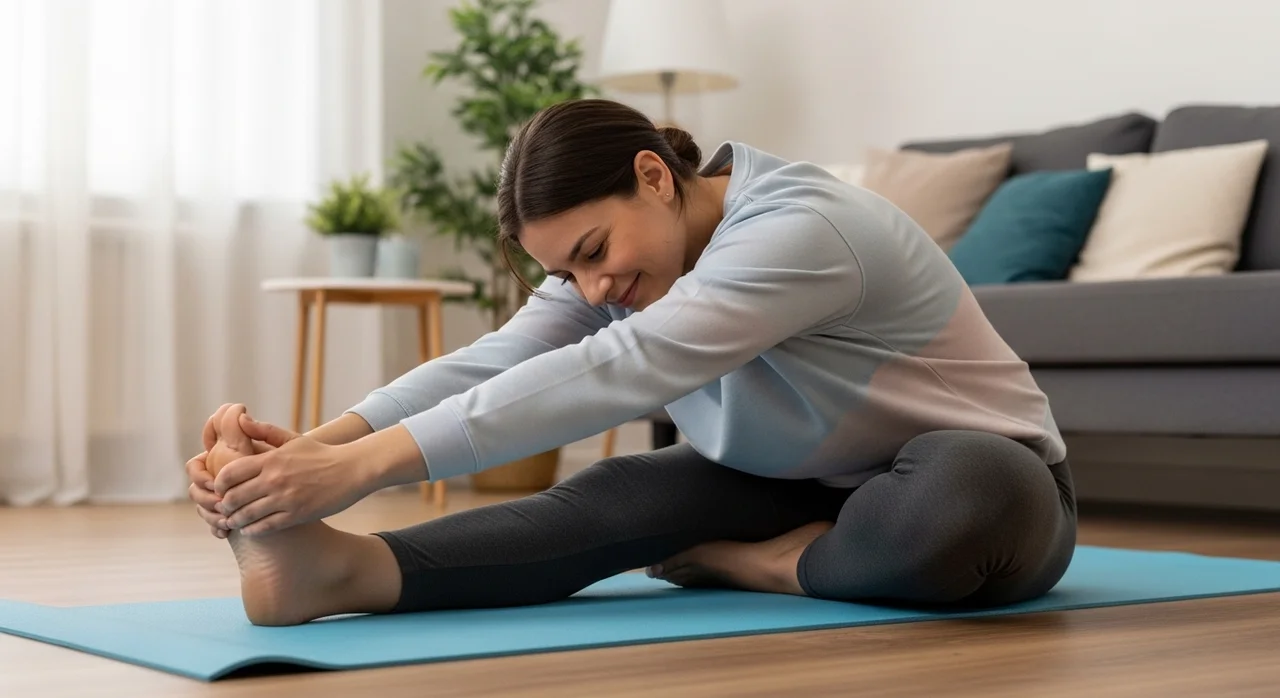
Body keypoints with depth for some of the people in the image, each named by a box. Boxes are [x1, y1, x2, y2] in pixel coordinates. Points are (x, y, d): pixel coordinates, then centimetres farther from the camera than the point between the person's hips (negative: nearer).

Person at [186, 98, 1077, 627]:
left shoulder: (798, 228, -31)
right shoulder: (622, 255, -6)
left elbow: (612, 373, -43)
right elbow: (492, 362, -22)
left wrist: (370, 464, -51)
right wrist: (317, 445, -38)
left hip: (990, 477, -5)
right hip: (803, 490, 5)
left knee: (967, 501, -42)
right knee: (626, 496, -24)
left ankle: (757, 564, -17)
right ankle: (344, 568, -39)